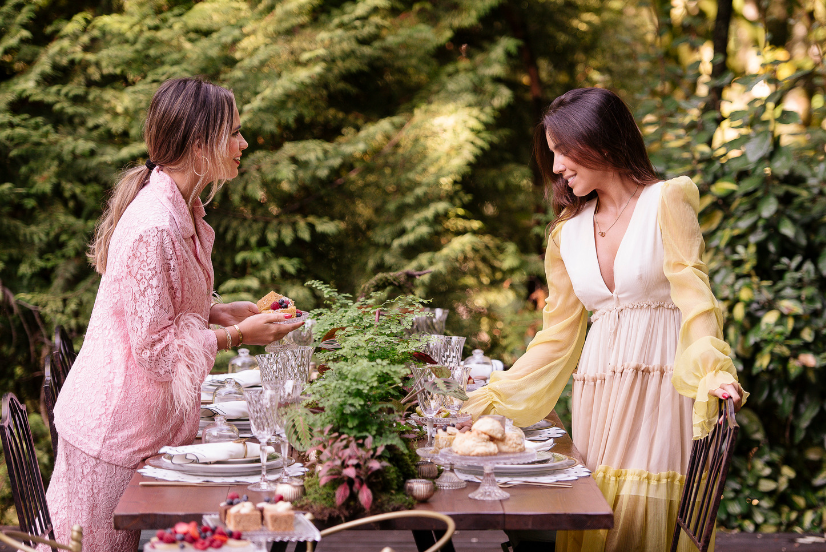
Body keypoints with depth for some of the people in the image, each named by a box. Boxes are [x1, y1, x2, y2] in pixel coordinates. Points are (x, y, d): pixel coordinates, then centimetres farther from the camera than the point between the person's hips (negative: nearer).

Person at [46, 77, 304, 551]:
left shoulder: (181, 209, 6)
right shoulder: (153, 228, -26)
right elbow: (156, 349, -22)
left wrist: (221, 312, 6)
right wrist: (238, 335, -15)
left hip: (146, 419, 9)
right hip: (114, 428, -9)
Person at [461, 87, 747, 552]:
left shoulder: (667, 203, 0)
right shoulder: (569, 231, 14)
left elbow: (693, 294, -11)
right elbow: (558, 336, 16)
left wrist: (714, 372, -29)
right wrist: (486, 401, 12)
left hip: (663, 388, -5)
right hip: (599, 390, 5)